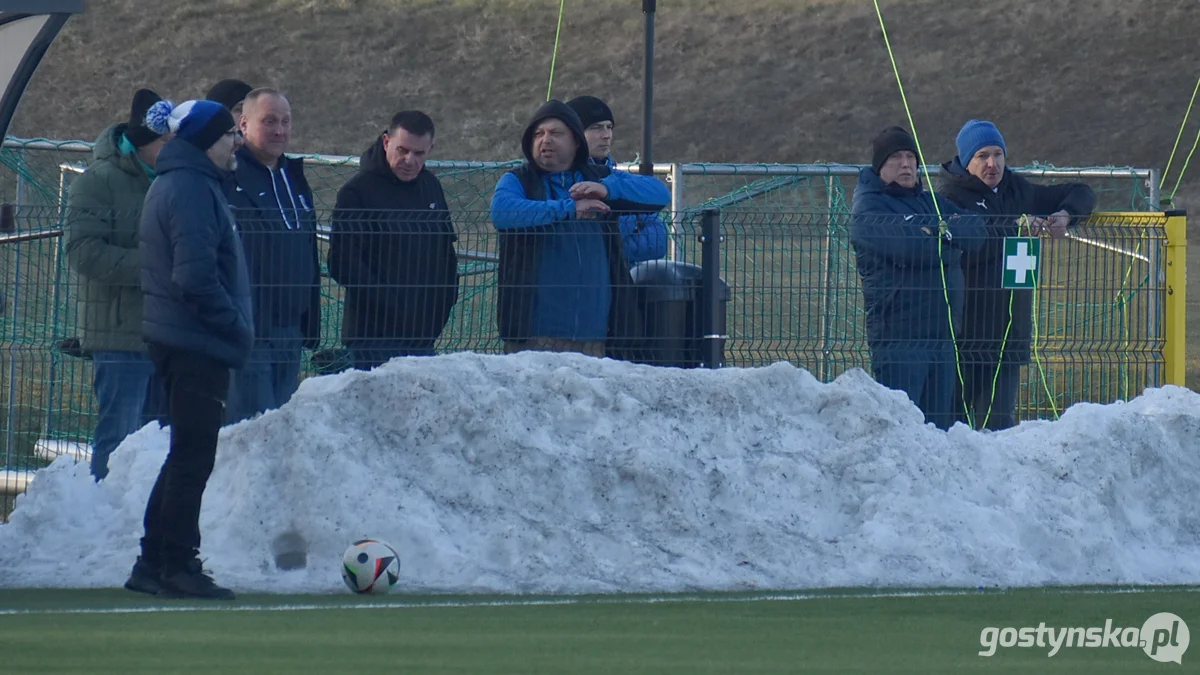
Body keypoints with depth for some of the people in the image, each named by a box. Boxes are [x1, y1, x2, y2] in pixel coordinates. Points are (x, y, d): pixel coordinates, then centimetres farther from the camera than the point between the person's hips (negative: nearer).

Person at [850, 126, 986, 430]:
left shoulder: (931, 200, 19)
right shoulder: (869, 208, -5)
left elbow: (976, 231, 5)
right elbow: (911, 248, -20)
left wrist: (943, 229, -13)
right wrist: (951, 244, -3)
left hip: (943, 333, 7)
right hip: (898, 334, -7)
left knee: (939, 423, 9)